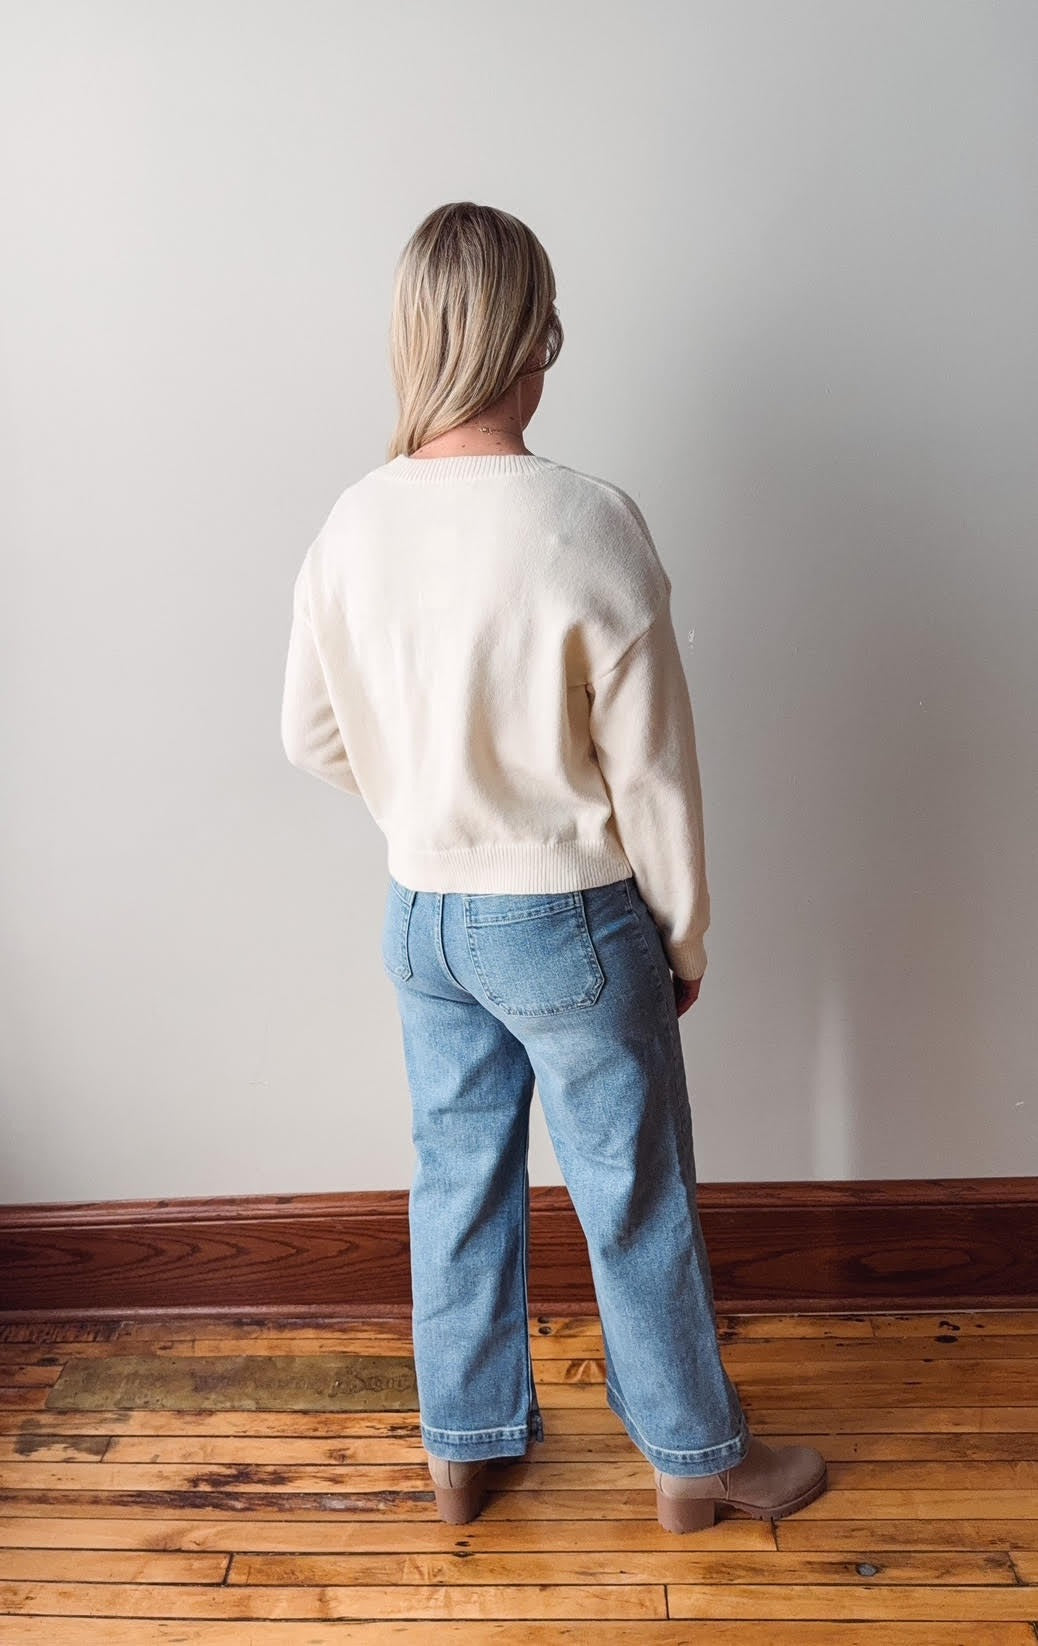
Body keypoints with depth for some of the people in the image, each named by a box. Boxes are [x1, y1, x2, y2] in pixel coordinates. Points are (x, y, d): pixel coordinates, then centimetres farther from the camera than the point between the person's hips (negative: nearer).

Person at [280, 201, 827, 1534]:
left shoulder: (351, 526, -6)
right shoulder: (587, 525, -22)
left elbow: (313, 738, 4)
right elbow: (652, 769, -16)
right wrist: (684, 932, -2)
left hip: (421, 915, 5)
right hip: (571, 923, -5)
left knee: (458, 1181, 21)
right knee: (635, 1199, 14)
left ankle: (464, 1450, 40)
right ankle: (697, 1459, 37)